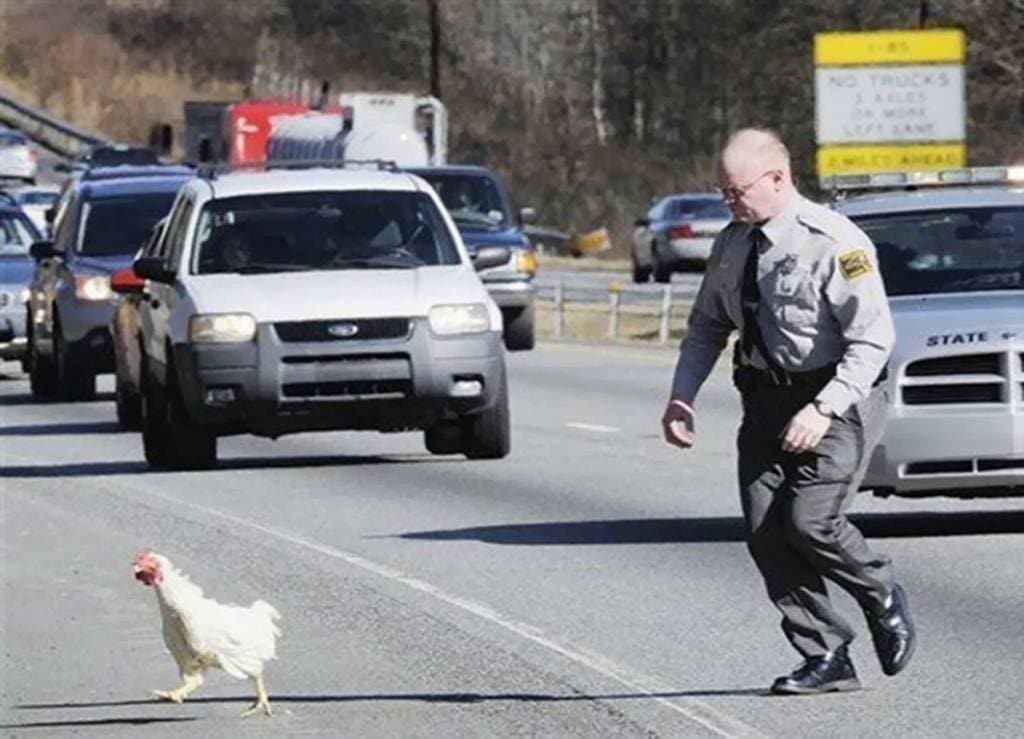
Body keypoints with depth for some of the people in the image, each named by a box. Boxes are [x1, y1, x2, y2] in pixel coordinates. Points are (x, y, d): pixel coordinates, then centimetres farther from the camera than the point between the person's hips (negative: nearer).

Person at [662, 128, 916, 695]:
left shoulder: (835, 243, -16)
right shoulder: (733, 243, 6)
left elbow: (872, 340, -17)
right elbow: (706, 327, 16)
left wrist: (823, 411, -24)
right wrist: (681, 397, 2)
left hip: (838, 397, -7)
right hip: (766, 399, 7)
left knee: (809, 520, -19)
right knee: (765, 534, -4)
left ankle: (882, 599, 11)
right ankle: (826, 659, 5)